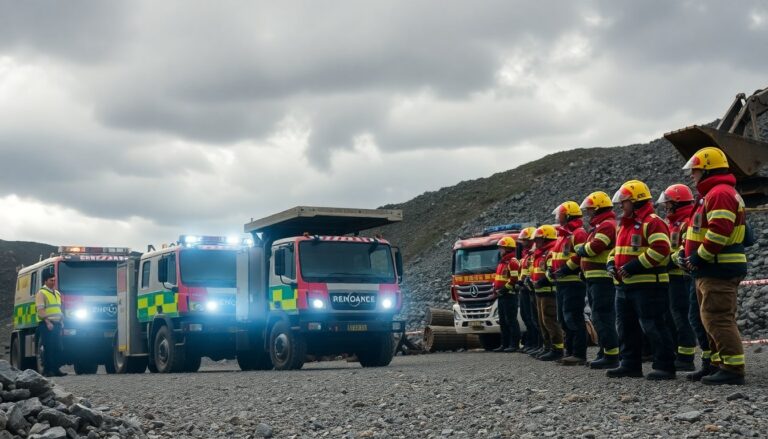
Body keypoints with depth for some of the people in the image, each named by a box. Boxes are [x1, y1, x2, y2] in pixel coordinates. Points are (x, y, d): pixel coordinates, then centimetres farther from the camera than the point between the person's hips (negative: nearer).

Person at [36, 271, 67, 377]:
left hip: (56, 324, 7)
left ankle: (56, 369, 7)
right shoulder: (41, 293, -4)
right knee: (48, 348, -9)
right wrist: (47, 322, -21)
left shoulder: (57, 293, 20)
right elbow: (40, 310, -13)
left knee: (58, 348, 4)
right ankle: (47, 370, -6)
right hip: (46, 324, -7)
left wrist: (61, 322, 16)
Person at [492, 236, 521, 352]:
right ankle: (505, 344, 17)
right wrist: (496, 287, 14)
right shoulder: (502, 262, 20)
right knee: (503, 321, 12)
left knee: (511, 321, -8)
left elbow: (515, 278, -22)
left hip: (509, 295, -10)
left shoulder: (512, 261, -13)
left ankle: (514, 345, -5)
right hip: (502, 295, 10)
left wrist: (505, 288, -19)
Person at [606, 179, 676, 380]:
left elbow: (660, 249, -22)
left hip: (648, 285, -10)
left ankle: (665, 366, -2)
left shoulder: (653, 222, -11)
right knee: (626, 327, 13)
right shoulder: (624, 225, 20)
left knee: (653, 327, -8)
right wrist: (612, 264, 8)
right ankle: (630, 364, 21)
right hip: (624, 285, 10)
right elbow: (616, 249, 29)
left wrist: (634, 266, -23)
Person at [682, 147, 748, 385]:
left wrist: (700, 257, -19)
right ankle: (719, 365, 22)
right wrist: (693, 255, 13)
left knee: (718, 320, -12)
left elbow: (719, 232, -27)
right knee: (715, 319, 15)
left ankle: (733, 369, -11)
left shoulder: (720, 194, -15)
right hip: (713, 269, 11)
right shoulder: (713, 193, 21)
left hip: (719, 270, -11)